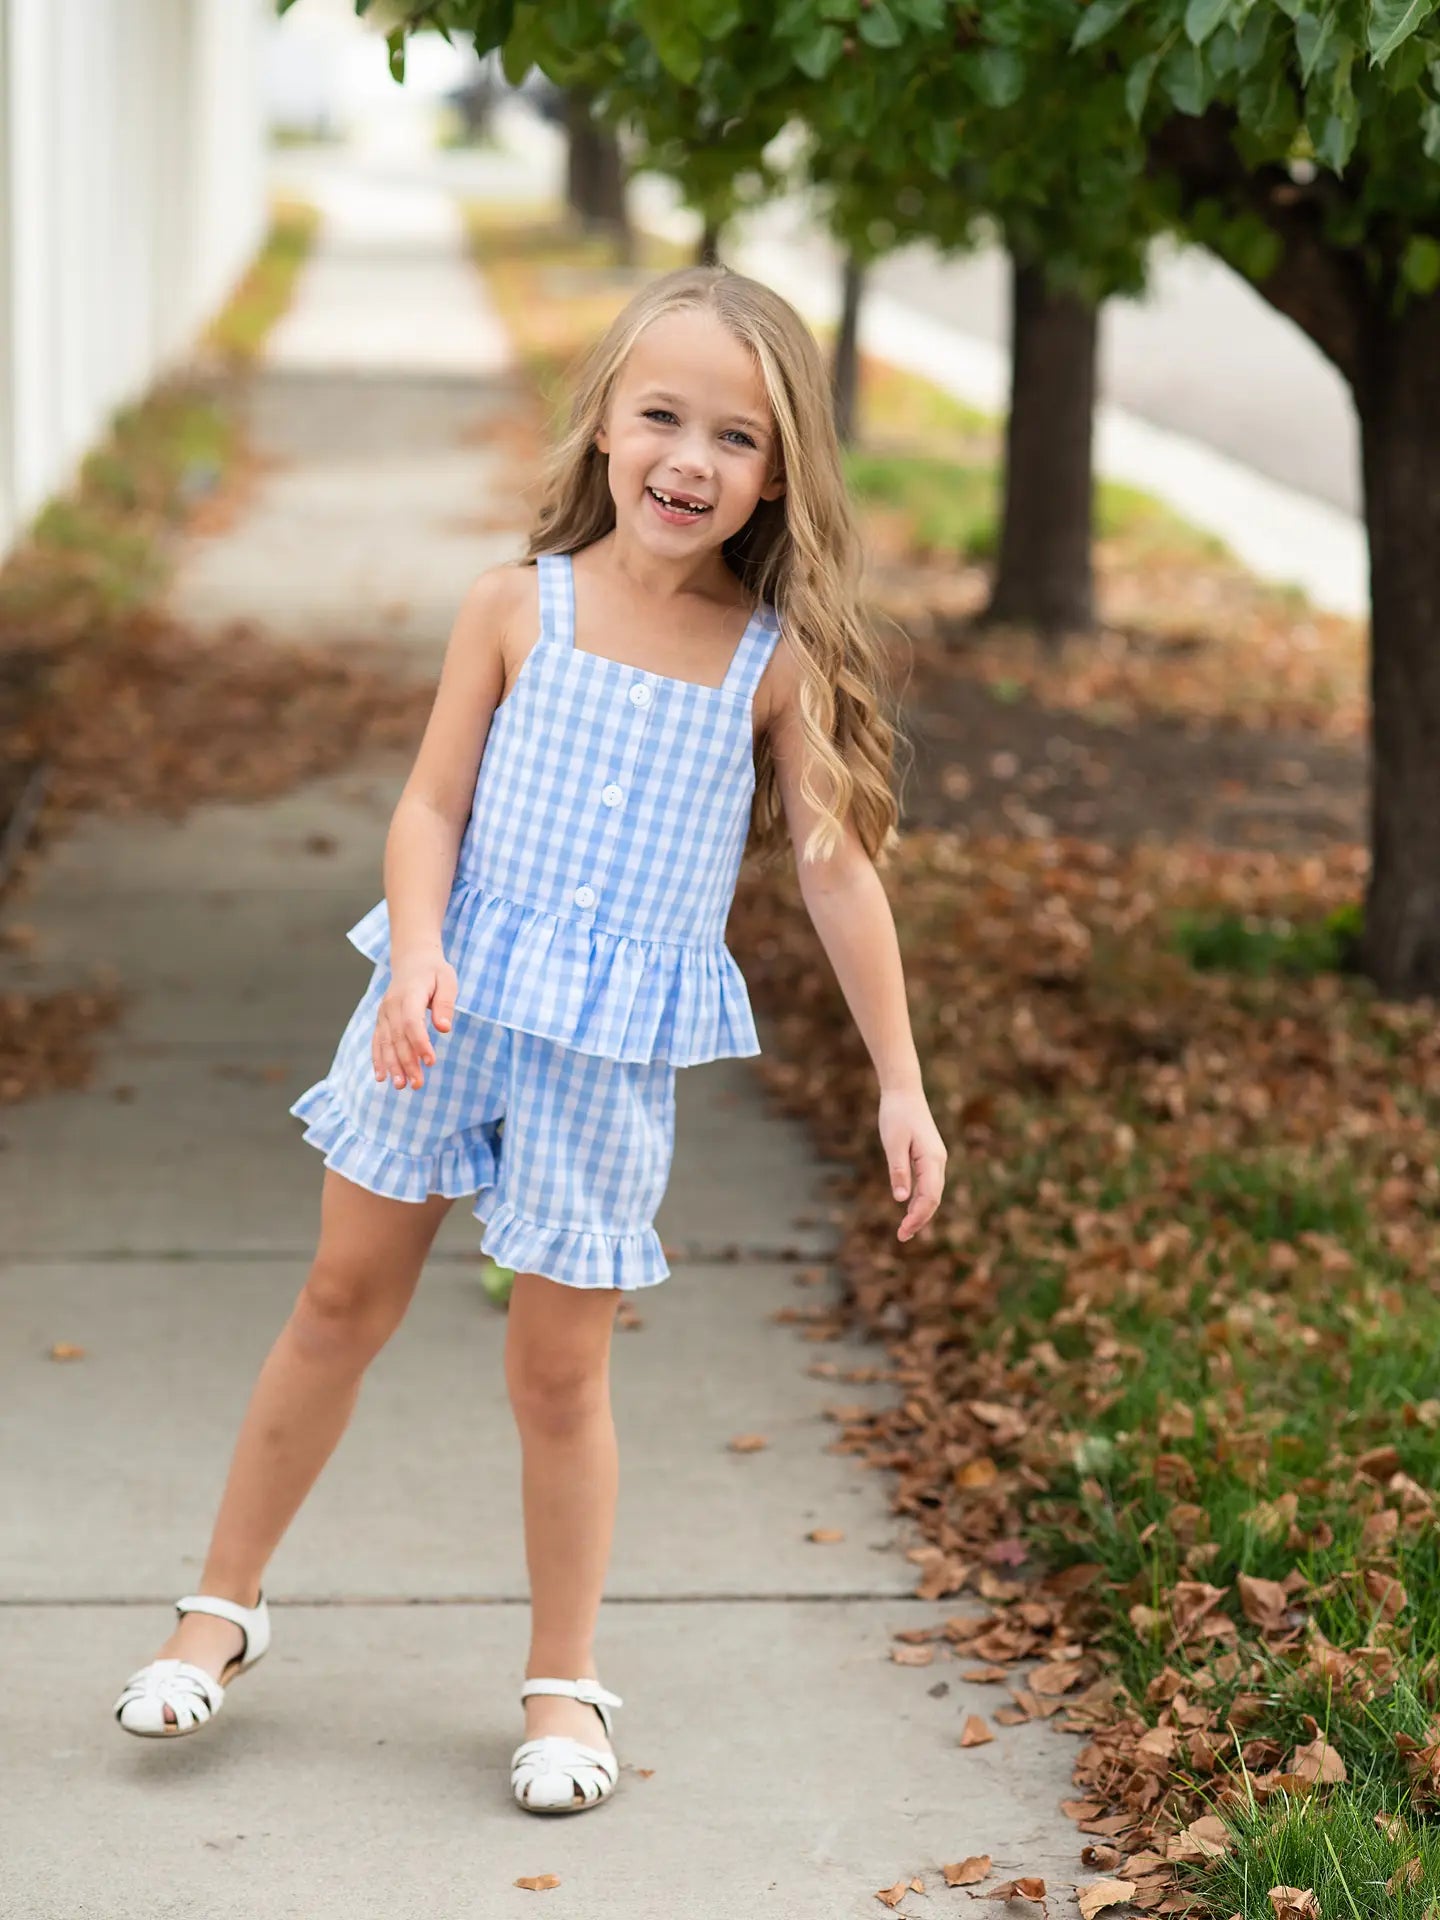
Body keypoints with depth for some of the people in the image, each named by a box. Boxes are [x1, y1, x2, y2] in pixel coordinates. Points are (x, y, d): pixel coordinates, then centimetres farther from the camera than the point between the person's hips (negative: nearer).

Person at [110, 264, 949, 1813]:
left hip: (611, 1050, -1)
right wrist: (418, 955, -22)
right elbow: (431, 804, -4)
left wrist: (899, 1083, -2)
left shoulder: (775, 663, -5)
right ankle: (224, 1602, 26)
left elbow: (837, 872, -2)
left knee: (558, 1368, 5)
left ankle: (564, 1682, 21)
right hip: (450, 1007, 1)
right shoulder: (518, 608, -5)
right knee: (344, 1300, 11)